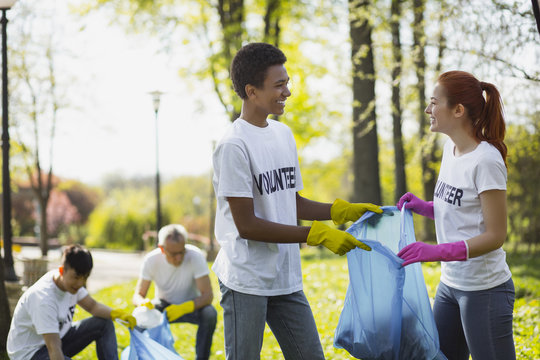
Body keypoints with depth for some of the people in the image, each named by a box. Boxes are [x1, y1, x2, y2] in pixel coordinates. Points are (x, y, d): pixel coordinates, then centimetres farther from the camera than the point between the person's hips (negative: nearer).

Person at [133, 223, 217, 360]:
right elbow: (137, 295, -14)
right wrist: (143, 302, -40)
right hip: (165, 304, 1)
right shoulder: (151, 260, -20)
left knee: (210, 314, -33)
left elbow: (208, 295, -28)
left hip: (191, 305, -1)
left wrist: (184, 308, -45)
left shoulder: (195, 256, -26)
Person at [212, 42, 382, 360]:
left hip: (286, 279, 7)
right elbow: (247, 225, -18)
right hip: (245, 282, -7)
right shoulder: (234, 146, -15)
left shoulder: (284, 134, 11)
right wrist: (318, 235, -18)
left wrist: (346, 211, 6)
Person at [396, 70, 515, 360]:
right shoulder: (451, 148, 7)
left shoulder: (485, 160, -18)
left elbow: (495, 235, -18)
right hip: (450, 283, 9)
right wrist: (423, 207, 2)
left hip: (484, 290, -9)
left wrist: (438, 251, -27)